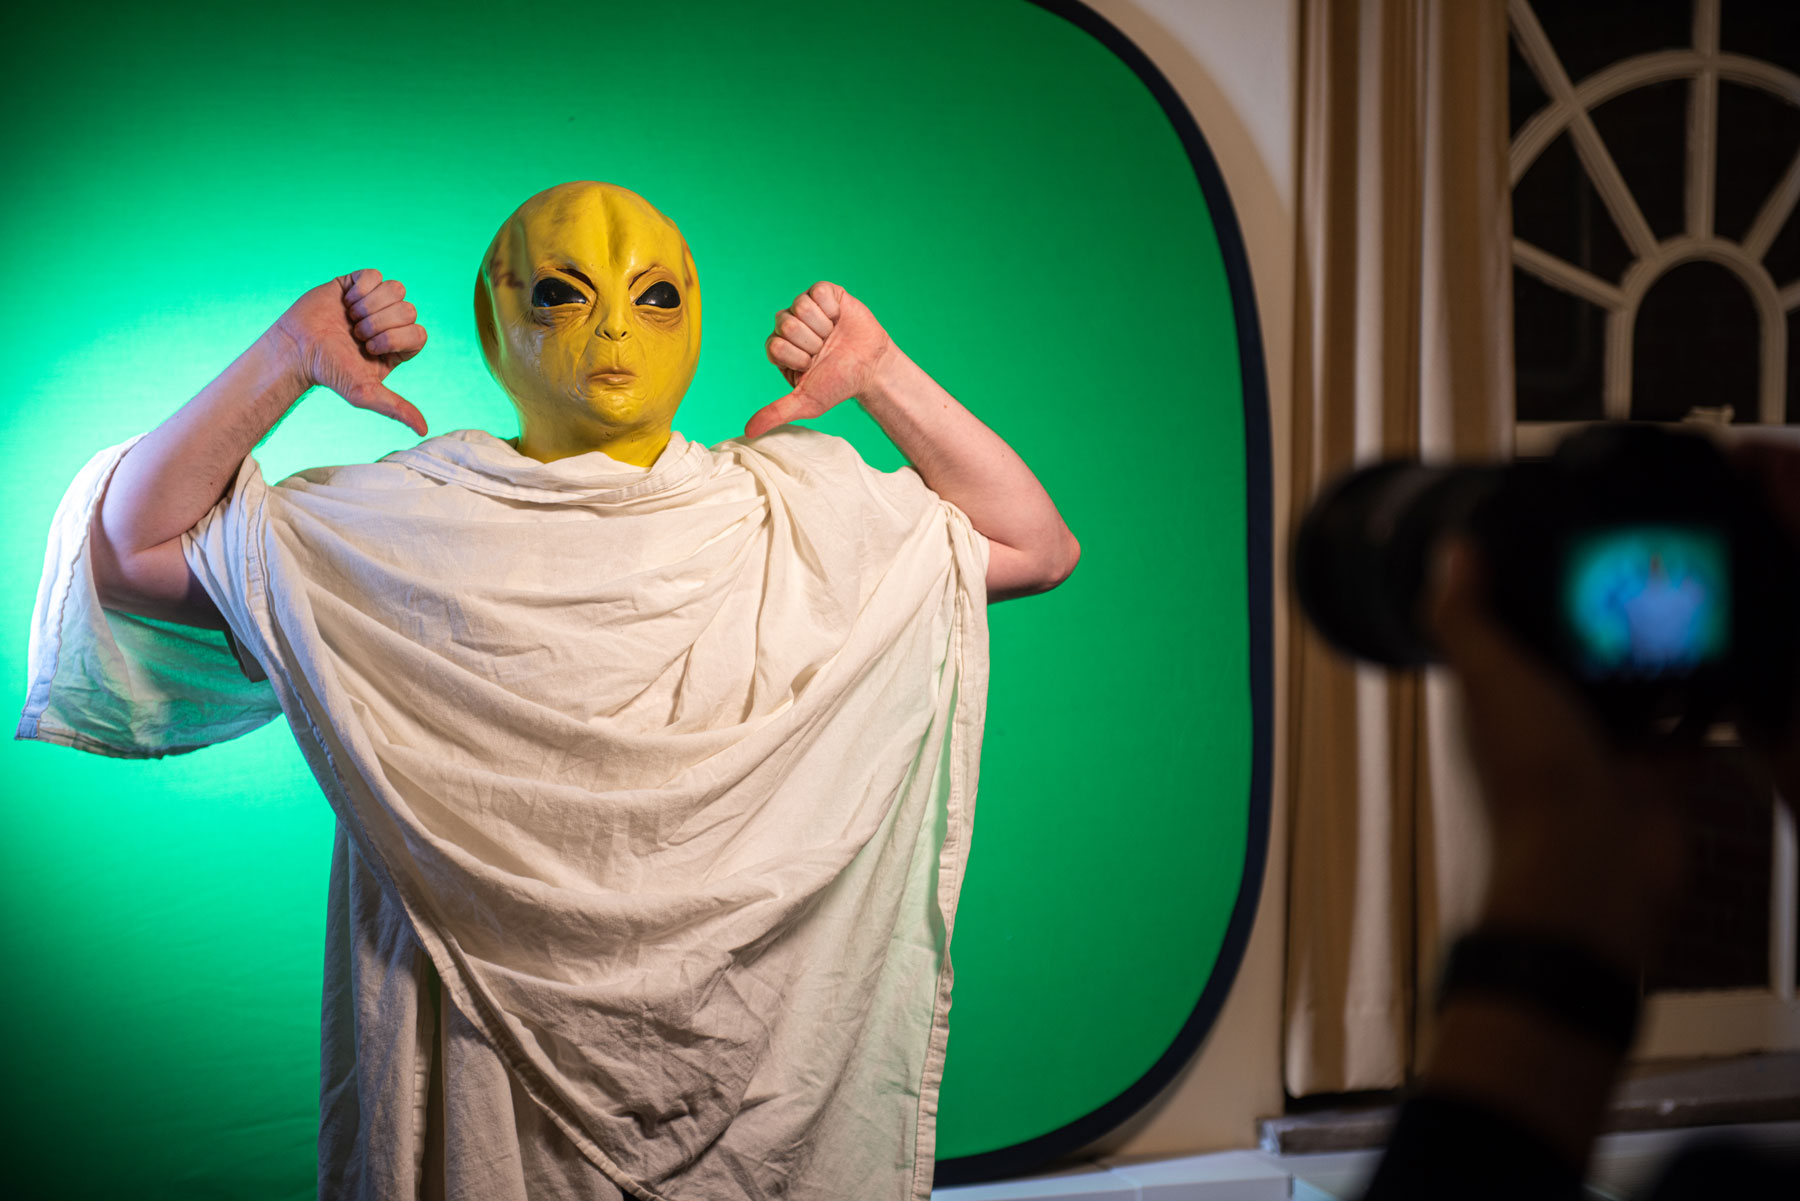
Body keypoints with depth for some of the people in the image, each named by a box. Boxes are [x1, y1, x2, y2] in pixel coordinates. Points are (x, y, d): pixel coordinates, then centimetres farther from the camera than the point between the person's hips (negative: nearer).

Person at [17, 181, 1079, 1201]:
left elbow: (1040, 549, 2)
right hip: (482, 1028, 0)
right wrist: (285, 363, -7)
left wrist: (886, 381, -5)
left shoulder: (792, 519, 2)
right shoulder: (407, 524, 0)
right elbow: (131, 548, 2)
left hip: (736, 1041, 1)